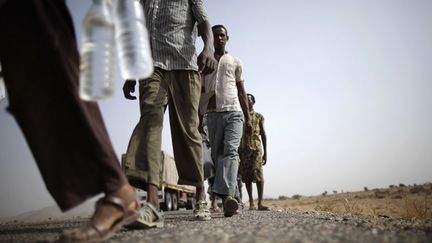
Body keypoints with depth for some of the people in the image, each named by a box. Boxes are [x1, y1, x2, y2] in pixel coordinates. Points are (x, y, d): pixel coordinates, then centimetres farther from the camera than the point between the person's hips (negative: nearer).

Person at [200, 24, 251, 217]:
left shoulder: (235, 62, 19)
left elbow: (241, 91, 16)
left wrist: (247, 117, 8)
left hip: (234, 112, -2)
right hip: (213, 114, 2)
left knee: (230, 151, -21)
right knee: (217, 155, -1)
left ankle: (227, 194, -34)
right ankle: (229, 195, 5)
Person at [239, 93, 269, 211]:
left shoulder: (259, 116, 14)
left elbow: (263, 134, 12)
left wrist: (265, 153, 6)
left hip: (256, 148, -1)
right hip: (243, 149, 2)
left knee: (258, 174, -13)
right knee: (246, 176, 2)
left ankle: (260, 203, -13)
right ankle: (251, 202, 9)